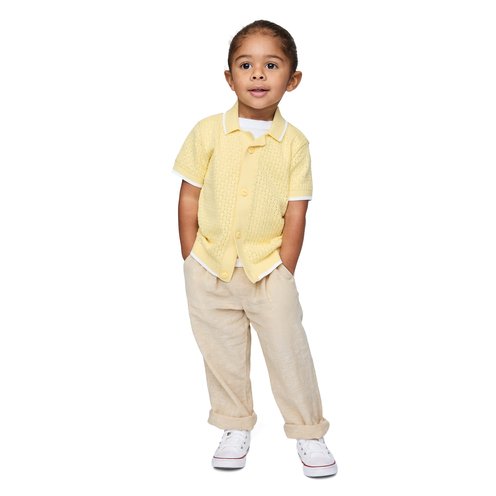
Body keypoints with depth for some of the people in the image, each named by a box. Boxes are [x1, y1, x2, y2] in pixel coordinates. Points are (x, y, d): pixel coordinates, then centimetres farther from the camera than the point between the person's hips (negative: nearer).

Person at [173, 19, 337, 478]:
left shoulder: (294, 143, -5)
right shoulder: (208, 133, -4)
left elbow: (296, 215, -3)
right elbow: (189, 199, -1)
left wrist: (284, 275, -6)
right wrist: (192, 263, -3)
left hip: (268, 268, -1)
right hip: (209, 269, 1)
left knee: (289, 351, 3)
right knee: (222, 354, 12)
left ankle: (309, 433, 21)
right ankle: (235, 428, 31)